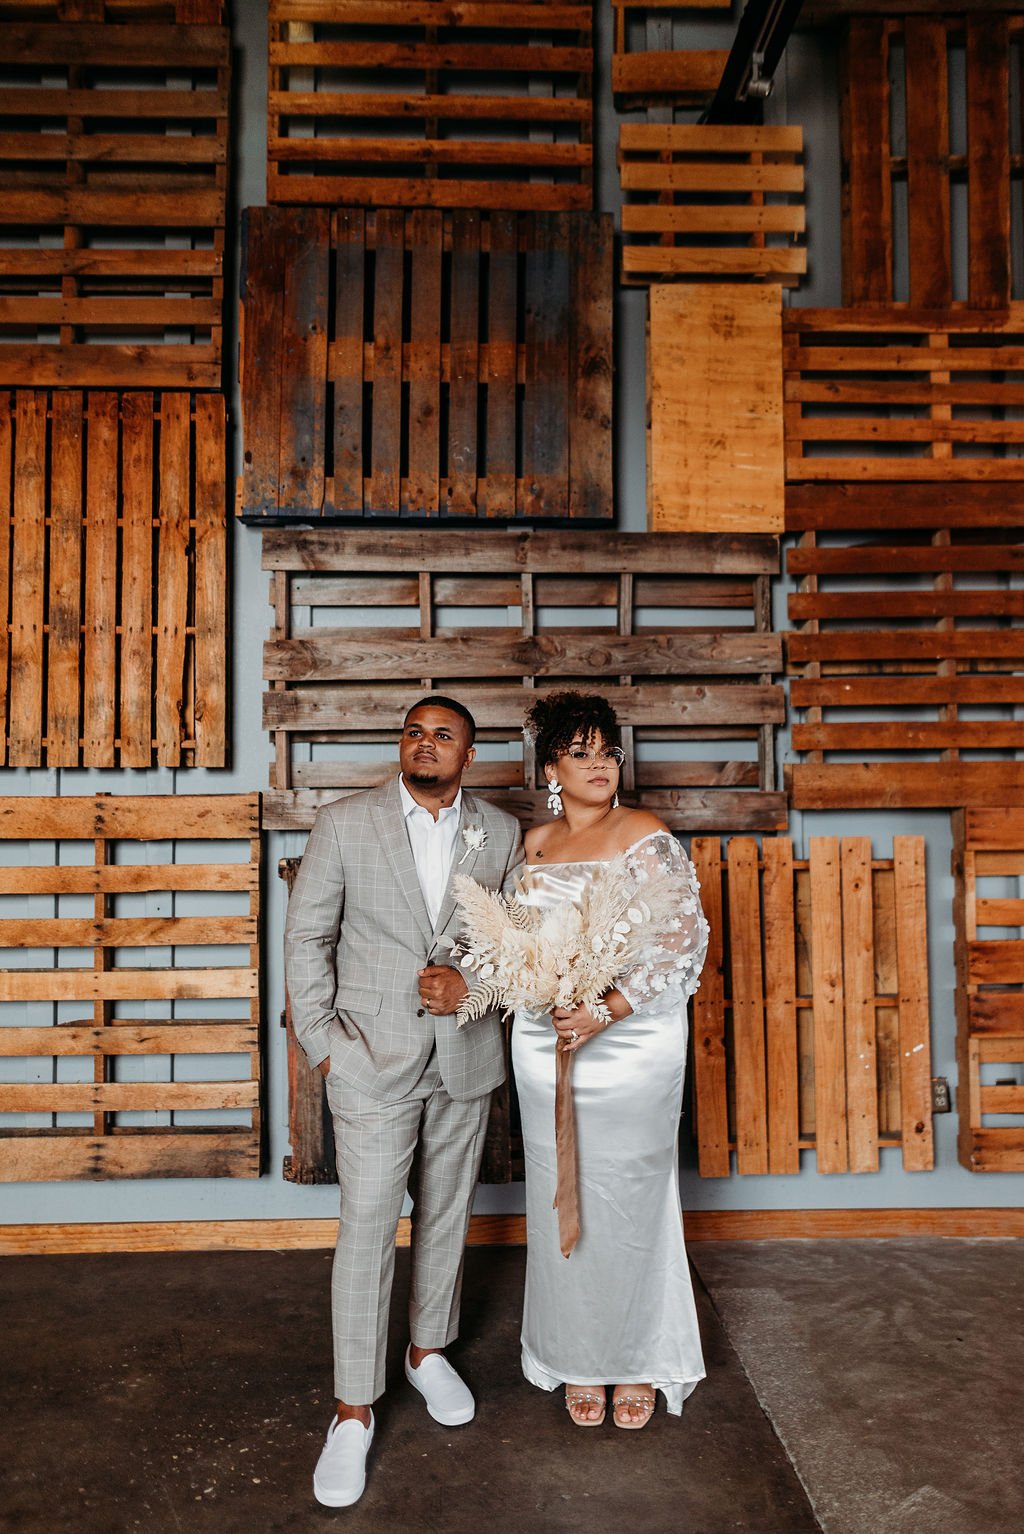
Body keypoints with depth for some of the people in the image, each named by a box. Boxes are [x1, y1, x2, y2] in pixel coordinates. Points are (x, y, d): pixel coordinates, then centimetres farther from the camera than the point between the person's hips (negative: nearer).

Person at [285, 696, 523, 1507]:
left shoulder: (501, 833, 0)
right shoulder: (344, 823, -6)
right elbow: (307, 936, -2)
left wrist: (473, 982, -12)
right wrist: (320, 1040, -7)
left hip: (467, 1057, 3)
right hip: (374, 1058, -3)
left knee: (446, 1214, 18)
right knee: (367, 1228, 1)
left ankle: (430, 1349, 41)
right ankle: (354, 1410, 18)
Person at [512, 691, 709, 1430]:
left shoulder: (646, 836, -7)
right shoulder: (532, 845, 8)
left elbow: (686, 939, -13)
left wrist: (608, 1009, -20)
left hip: (632, 1042, -4)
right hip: (546, 1046, 4)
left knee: (630, 1200, 6)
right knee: (562, 1204, 12)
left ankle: (637, 1361, 29)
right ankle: (579, 1360, 32)